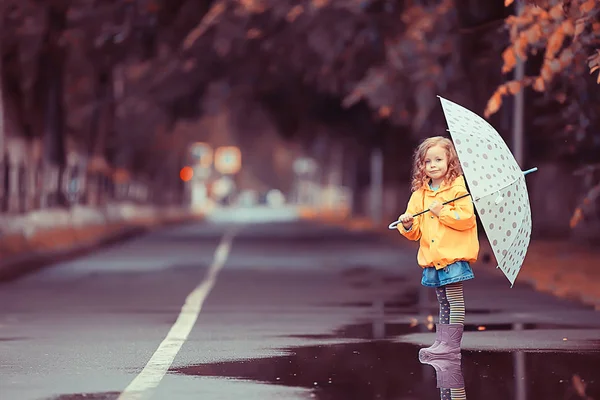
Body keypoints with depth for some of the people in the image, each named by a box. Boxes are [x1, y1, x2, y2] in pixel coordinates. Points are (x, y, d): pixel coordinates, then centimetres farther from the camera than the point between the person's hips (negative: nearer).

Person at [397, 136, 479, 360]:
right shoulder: (419, 195, 12)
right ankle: (441, 342, 18)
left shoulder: (458, 188, -6)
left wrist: (442, 212, -19)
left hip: (453, 255, -6)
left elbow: (467, 217, -17)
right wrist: (408, 225, -8)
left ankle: (452, 345, -7)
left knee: (454, 300, -8)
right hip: (431, 257, 6)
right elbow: (414, 233, 13)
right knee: (442, 302, 14)